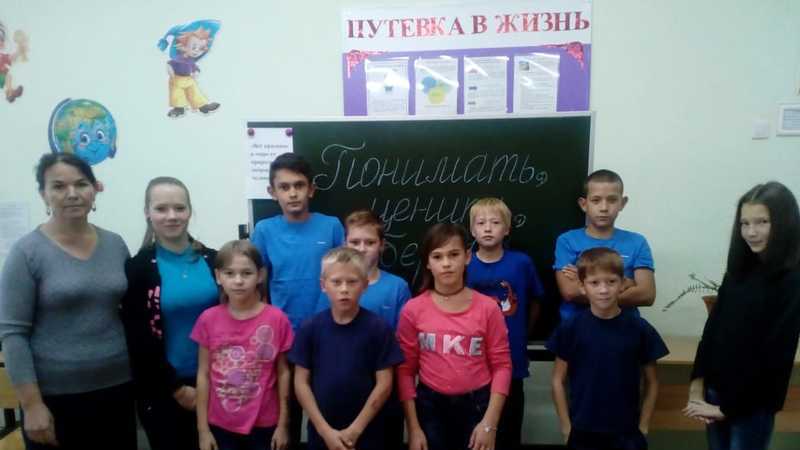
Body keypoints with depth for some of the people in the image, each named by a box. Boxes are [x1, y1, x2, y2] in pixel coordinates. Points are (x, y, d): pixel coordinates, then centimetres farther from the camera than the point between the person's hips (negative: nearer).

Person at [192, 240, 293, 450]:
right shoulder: (208, 320, -6)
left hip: (264, 425, -1)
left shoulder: (277, 319, -10)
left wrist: (283, 424, -1)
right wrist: (203, 428, 0)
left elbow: (283, 373, -3)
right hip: (220, 426, 1)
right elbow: (203, 375, -1)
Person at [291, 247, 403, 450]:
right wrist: (325, 430, -8)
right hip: (321, 432, 1)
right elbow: (301, 382, -3)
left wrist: (355, 429, -10)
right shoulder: (310, 328, -6)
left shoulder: (378, 328, -9)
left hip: (366, 432, -1)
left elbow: (384, 384, -7)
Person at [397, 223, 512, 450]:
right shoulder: (413, 310, -6)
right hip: (430, 406, 0)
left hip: (476, 405, 0)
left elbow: (501, 365, -4)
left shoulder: (488, 308, -7)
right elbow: (405, 370, -3)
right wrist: (413, 429, -4)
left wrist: (489, 423, -9)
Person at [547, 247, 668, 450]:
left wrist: (643, 426, 1)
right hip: (582, 433, 0)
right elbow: (558, 381, -1)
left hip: (626, 433, 1)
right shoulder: (570, 329, -8)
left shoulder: (640, 329, -6)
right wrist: (566, 427, -3)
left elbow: (651, 382, 4)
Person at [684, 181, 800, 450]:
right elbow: (712, 329, 6)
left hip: (751, 404, -5)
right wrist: (697, 385, -3)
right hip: (715, 390, 5)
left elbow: (775, 354, -14)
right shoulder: (738, 271, 4)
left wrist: (727, 407, -10)